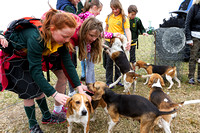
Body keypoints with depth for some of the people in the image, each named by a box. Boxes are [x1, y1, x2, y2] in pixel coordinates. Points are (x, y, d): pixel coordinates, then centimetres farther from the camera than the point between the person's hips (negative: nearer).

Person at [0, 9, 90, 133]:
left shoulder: (61, 39, -22)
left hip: (35, 55, 6)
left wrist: (79, 86, -21)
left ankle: (47, 117, 26)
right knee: (30, 92, -6)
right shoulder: (35, 38, -42)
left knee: (39, 89, 6)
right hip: (14, 58, -5)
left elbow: (68, 63, -17)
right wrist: (54, 94, -37)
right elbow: (36, 71, -38)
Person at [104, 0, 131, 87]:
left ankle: (117, 80, 23)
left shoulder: (124, 18, -4)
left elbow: (127, 30, -16)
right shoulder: (109, 16, 7)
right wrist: (104, 39, 16)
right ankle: (109, 81, 13)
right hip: (109, 42, 2)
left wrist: (129, 41, -31)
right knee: (109, 62, 4)